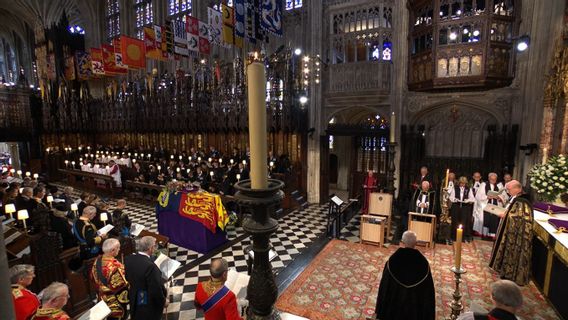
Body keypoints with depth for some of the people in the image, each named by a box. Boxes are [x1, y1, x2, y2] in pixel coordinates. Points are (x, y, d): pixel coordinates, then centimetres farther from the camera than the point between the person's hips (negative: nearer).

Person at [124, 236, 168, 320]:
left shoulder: (128, 259, -13)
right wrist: (163, 301, -8)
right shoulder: (150, 266, -35)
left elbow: (126, 278, 4)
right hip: (149, 307, -6)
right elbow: (156, 290, -26)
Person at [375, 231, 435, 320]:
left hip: (394, 305, 0)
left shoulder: (392, 260, -17)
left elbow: (384, 286, -10)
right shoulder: (423, 262, -16)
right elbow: (428, 290, -9)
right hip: (416, 308, 1)